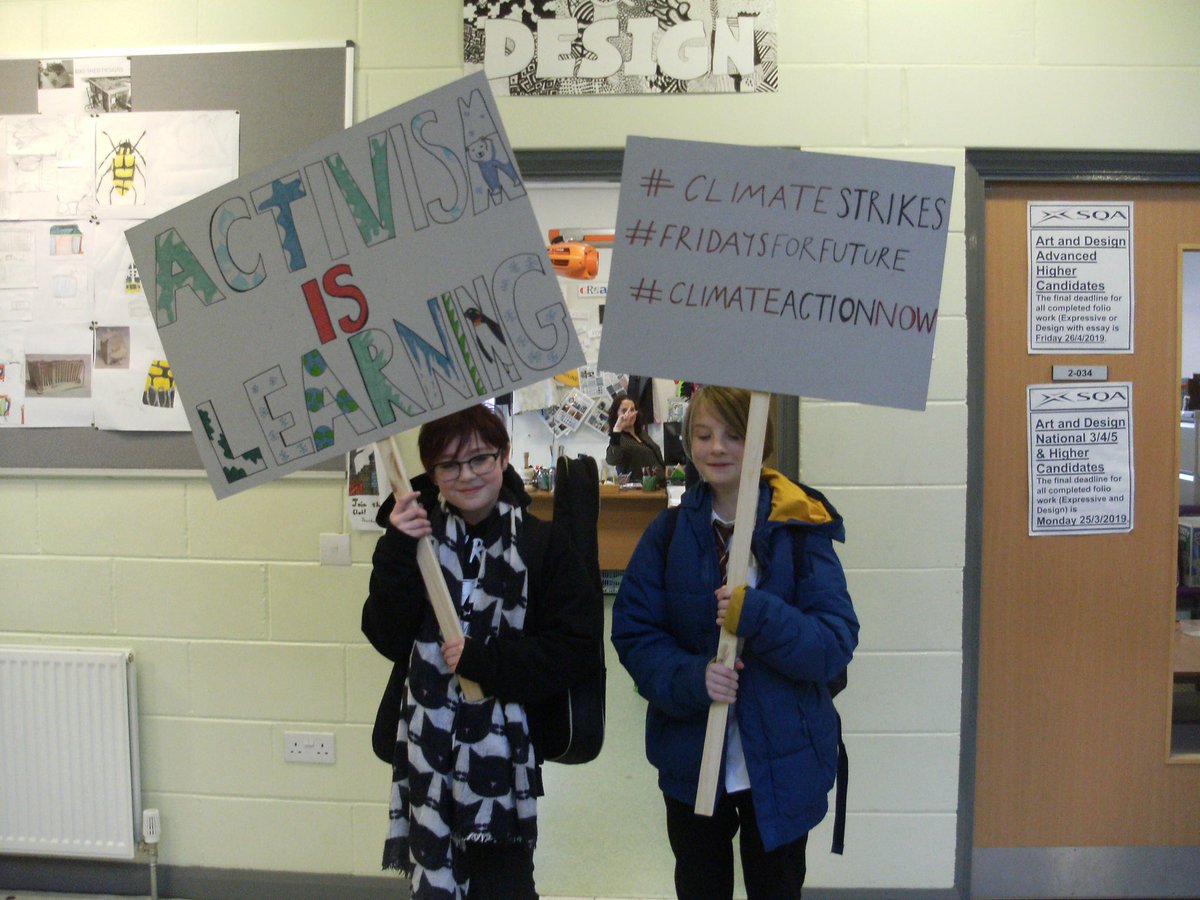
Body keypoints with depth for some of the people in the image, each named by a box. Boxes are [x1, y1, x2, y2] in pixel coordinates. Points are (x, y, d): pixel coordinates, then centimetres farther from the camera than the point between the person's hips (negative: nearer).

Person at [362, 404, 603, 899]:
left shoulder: (543, 543, -4)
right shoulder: (417, 536, 3)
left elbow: (579, 646, -7)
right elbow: (389, 640, -3)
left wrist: (485, 659, -15)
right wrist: (396, 553, -15)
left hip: (504, 748, -2)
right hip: (428, 750, 2)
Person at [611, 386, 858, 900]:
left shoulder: (800, 530, -9)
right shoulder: (670, 533, -4)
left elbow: (836, 643, -13)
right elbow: (633, 633, -5)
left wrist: (759, 615, -29)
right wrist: (690, 678, -22)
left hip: (782, 763, -1)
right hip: (691, 762, 2)